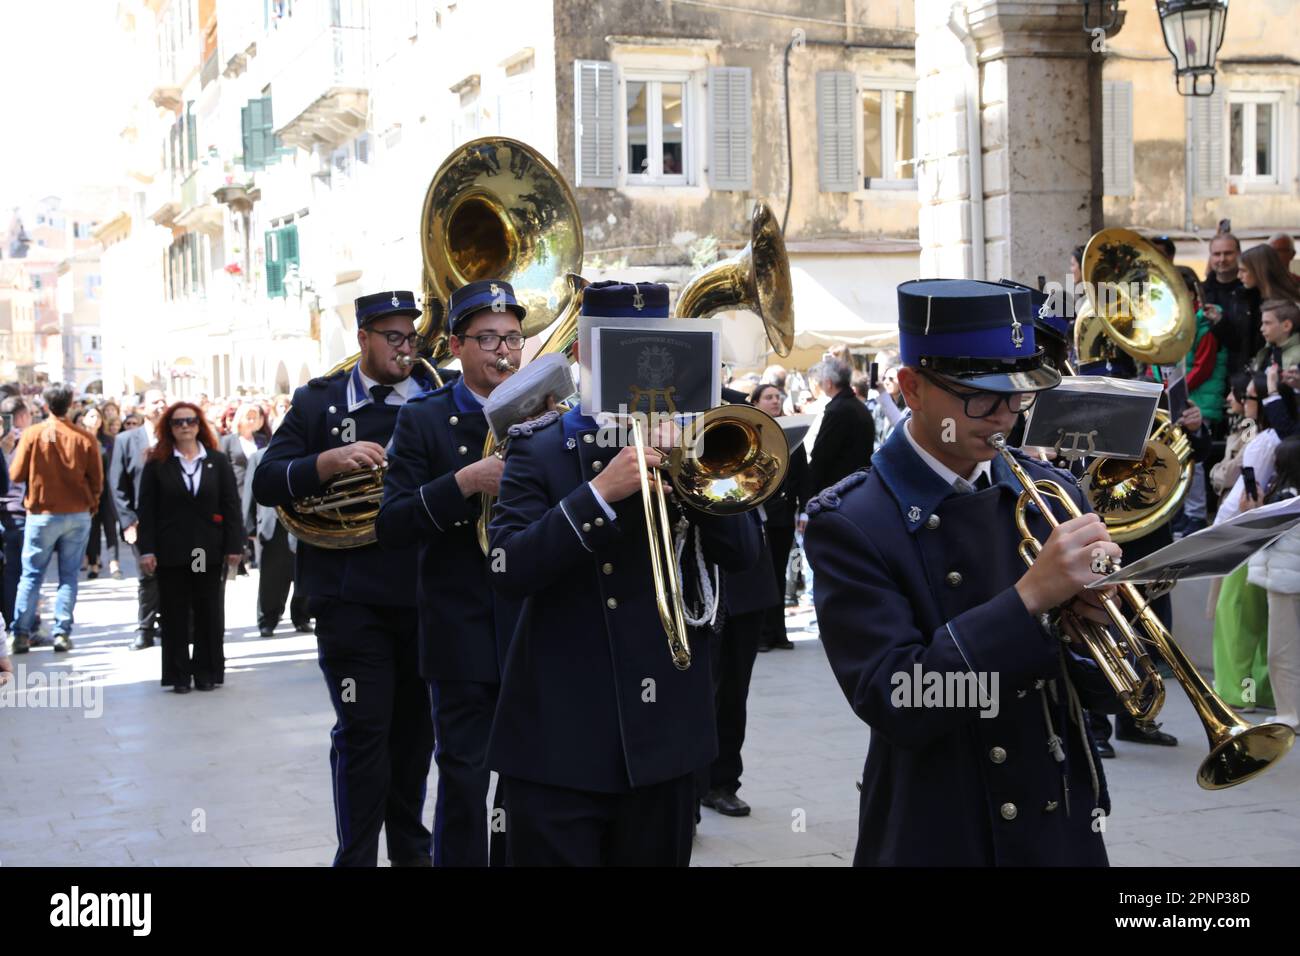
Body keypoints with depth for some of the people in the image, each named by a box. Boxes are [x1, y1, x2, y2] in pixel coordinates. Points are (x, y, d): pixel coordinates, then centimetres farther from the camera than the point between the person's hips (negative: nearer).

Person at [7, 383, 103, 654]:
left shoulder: (32, 435, -8)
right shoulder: (84, 439, -6)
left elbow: (16, 475, -4)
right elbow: (97, 481, -2)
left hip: (42, 514, -1)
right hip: (78, 515, 1)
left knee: (31, 574, 7)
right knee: (69, 575, 8)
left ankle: (21, 634, 5)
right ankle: (62, 633, 5)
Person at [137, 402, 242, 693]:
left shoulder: (218, 462, 5)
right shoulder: (156, 464, 2)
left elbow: (231, 505, 2)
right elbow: (146, 509, -1)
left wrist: (234, 546, -4)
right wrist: (146, 549, -8)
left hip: (208, 550, 1)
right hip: (171, 552, -1)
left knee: (209, 613, 6)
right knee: (175, 614, 4)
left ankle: (208, 671, 15)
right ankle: (179, 675, 11)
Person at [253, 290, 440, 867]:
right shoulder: (320, 402, 4)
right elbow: (267, 483, -3)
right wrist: (328, 462, -19)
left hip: (424, 591, 3)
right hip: (352, 596, -2)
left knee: (416, 723, 14)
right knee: (363, 729, -3)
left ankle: (410, 844, 31)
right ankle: (357, 856, 7)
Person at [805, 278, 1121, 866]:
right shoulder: (850, 524, -13)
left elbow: (1103, 693, 3)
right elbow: (893, 705, -22)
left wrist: (1096, 615, -17)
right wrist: (1030, 597, -26)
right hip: (938, 841, -4)